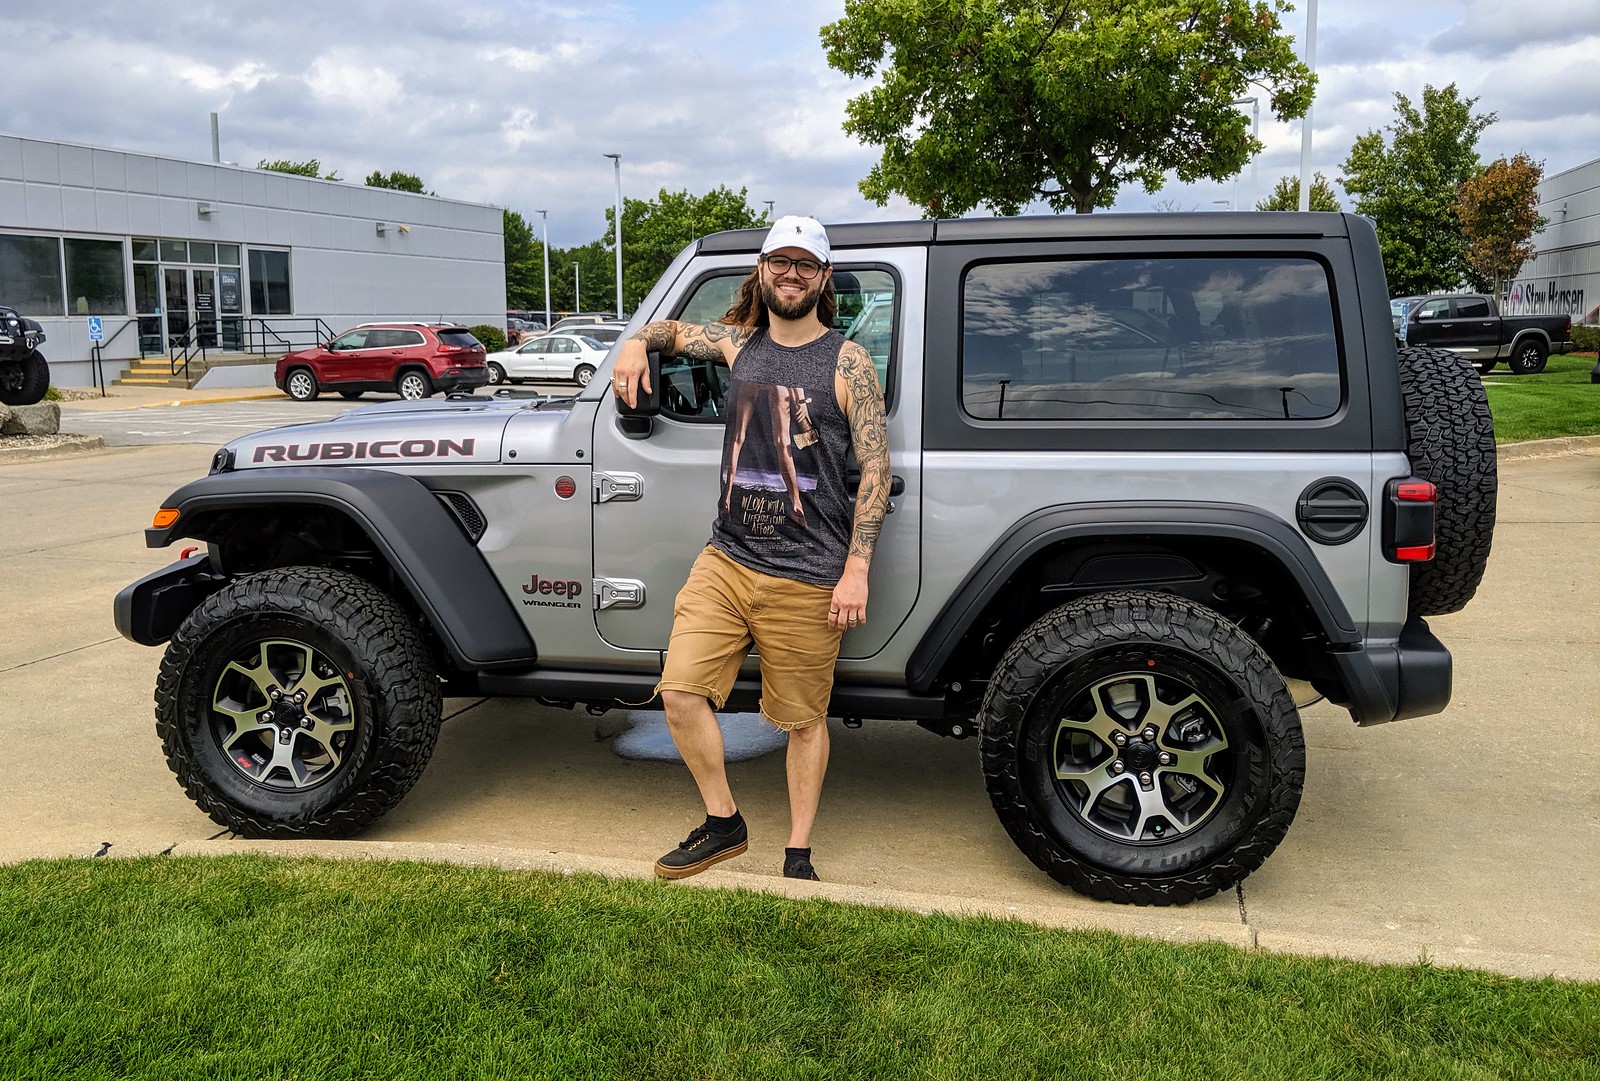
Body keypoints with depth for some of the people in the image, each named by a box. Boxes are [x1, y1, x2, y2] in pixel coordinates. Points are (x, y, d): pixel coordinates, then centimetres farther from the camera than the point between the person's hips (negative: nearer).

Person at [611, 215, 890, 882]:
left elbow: (875, 471, -6)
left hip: (807, 578, -4)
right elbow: (675, 331, 29)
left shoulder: (847, 363, -3)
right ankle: (724, 825, 16)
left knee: (805, 720, 7)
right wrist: (636, 344, 5)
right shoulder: (738, 342, 10)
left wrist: (856, 570, -12)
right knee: (681, 692, -5)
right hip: (726, 559, 4)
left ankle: (798, 854, 23)